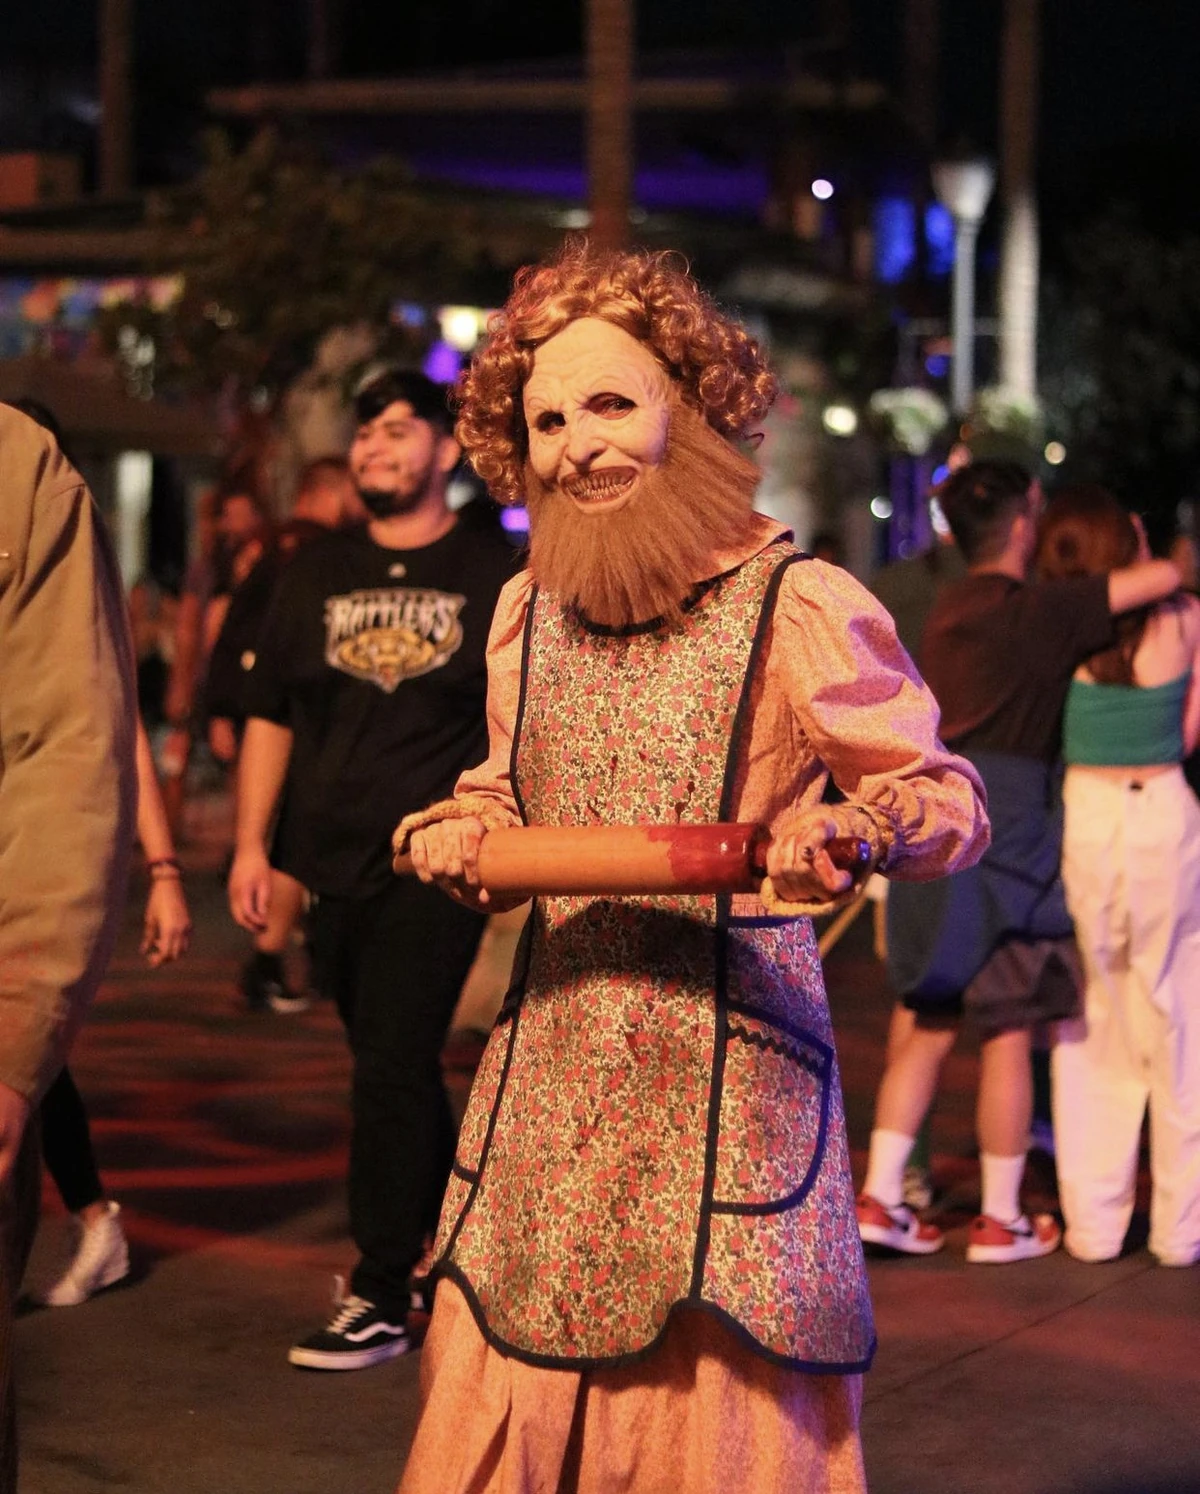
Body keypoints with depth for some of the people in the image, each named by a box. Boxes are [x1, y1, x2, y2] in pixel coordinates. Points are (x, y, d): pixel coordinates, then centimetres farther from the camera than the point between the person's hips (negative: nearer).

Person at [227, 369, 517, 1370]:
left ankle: (383, 1298, -3)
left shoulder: (495, 573, 0)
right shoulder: (317, 574, 11)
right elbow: (270, 716, 13)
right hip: (332, 866, 5)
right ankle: (450, 1244, 30)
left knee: (392, 1073, -9)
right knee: (401, 1070, 14)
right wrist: (253, 844, 6)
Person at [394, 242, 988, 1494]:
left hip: (727, 1073, -5)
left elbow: (950, 799, -4)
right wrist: (454, 829, 3)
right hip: (549, 1064, 6)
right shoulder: (528, 611, 10)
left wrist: (854, 834, -25)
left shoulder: (798, 605, -9)